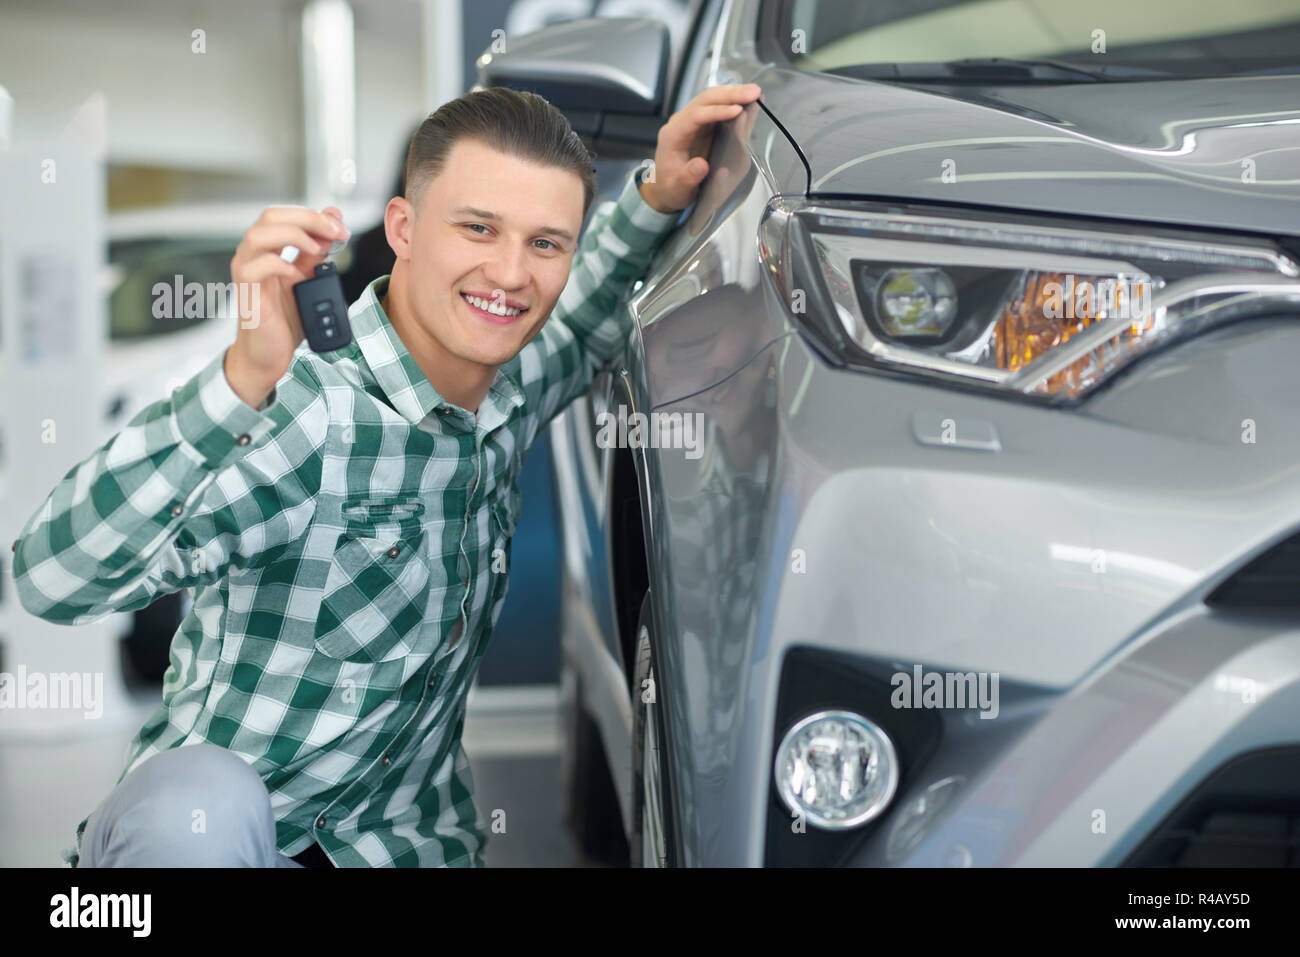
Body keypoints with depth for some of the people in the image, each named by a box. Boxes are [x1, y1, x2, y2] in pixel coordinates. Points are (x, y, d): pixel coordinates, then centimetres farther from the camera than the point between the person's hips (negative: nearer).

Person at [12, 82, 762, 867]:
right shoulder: (307, 409, -20)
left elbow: (589, 324, 26)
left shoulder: (512, 388, 1)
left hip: (409, 844, 7)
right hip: (197, 835, -7)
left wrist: (658, 196, 6)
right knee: (198, 800, -37)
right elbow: (58, 580, -32)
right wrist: (241, 384, -43)